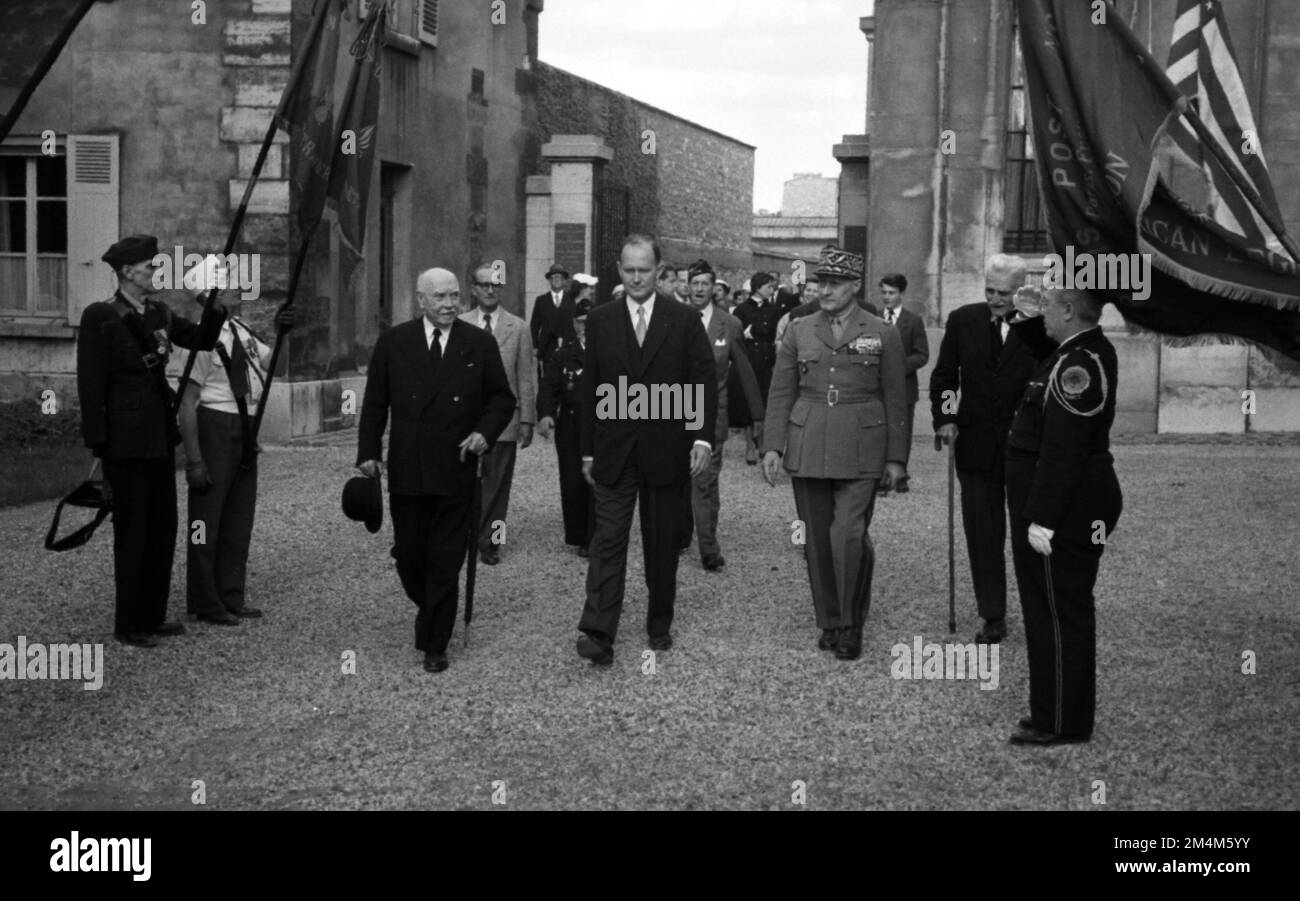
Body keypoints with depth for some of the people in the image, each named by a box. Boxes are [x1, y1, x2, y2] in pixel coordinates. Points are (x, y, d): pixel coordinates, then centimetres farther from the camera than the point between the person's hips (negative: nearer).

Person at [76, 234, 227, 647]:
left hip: (161, 436, 7)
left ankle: (153, 616, 23)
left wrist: (216, 307, -7)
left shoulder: (159, 312, 10)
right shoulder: (100, 316, -10)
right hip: (125, 440, -7)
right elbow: (90, 385, -11)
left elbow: (201, 339, 11)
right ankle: (128, 624, 10)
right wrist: (99, 444, -14)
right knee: (132, 531, -1)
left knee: (163, 528, 12)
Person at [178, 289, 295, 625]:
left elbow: (271, 363, 21)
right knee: (207, 518, 3)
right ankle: (205, 604, 14)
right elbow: (188, 402, -18)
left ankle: (231, 597, 29)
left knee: (239, 517, 16)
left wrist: (280, 333, -1)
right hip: (215, 429, -8)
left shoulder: (242, 331, 5)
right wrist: (194, 459, -20)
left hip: (245, 432, 8)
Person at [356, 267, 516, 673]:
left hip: (455, 469, -1)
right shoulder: (393, 343, 4)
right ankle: (430, 614, 36)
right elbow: (374, 403, 8)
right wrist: (369, 452, 1)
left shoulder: (480, 344, 3)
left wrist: (485, 431, -10)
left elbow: (503, 399, 8)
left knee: (445, 562, 1)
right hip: (406, 471, 1)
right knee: (408, 554, 9)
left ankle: (434, 646, 10)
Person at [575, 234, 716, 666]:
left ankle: (660, 624, 24)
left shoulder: (684, 320, 1)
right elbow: (591, 388, 7)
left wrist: (703, 436, -12)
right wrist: (588, 450, 6)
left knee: (662, 544, 10)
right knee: (608, 541, -6)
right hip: (614, 452, 1)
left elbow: (703, 383, -1)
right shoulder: (600, 320, 5)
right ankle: (598, 633, -10)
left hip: (666, 451, 0)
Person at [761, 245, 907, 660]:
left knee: (849, 534, -12)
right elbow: (780, 393, 8)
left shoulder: (883, 335, 3)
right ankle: (829, 622, 20)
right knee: (817, 540, 6)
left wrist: (895, 458, 3)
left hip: (860, 452, -3)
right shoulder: (798, 331, 8)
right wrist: (773, 446, 0)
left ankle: (852, 624, 4)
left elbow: (895, 401, 5)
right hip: (808, 449, 3)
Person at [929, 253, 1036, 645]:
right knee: (983, 534, 5)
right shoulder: (963, 321, 1)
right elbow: (943, 375, 8)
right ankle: (992, 617, 14)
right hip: (976, 446, 2)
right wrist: (944, 418, -3)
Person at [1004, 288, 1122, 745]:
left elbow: (1062, 450, -25)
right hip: (1076, 507, 11)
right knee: (1060, 610, 18)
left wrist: (1041, 519, -24)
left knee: (1060, 613, -1)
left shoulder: (1077, 366, -21)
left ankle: (1062, 721, 8)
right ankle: (1055, 708, 29)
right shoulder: (1088, 351, 10)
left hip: (1063, 514, -11)